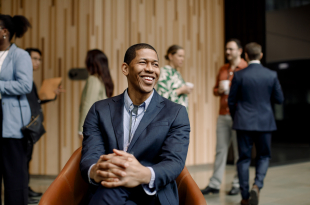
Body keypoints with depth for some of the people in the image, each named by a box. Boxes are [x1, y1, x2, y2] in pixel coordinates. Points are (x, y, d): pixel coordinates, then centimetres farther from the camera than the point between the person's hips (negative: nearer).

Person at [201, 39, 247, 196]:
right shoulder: (223, 69, 16)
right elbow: (215, 90, 21)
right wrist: (219, 90, 0)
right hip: (223, 115, 5)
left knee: (239, 151, 2)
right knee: (220, 149, 6)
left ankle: (238, 184, 11)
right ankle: (214, 184, 9)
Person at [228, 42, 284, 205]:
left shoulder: (239, 75, -6)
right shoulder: (271, 75, -3)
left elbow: (231, 101, -1)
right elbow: (279, 99, 4)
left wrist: (235, 118, 16)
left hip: (244, 122, -1)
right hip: (265, 122, 1)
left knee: (244, 158, 8)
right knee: (263, 156, 15)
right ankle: (257, 185, -9)